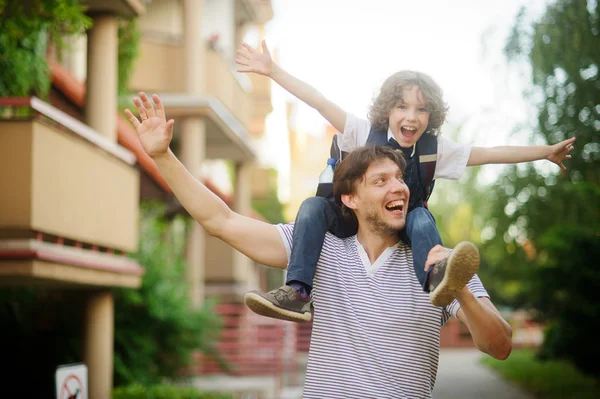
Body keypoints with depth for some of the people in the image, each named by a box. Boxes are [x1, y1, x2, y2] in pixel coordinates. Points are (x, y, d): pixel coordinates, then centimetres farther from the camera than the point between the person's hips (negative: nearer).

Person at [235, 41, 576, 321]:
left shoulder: (435, 149, -3)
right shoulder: (366, 134, -8)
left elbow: (489, 154, 2)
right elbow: (320, 103, -13)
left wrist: (546, 152, 5)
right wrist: (272, 70, -18)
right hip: (356, 229, 0)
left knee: (421, 216, -30)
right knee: (315, 205, -26)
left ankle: (434, 283, -50)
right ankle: (297, 292, -38)